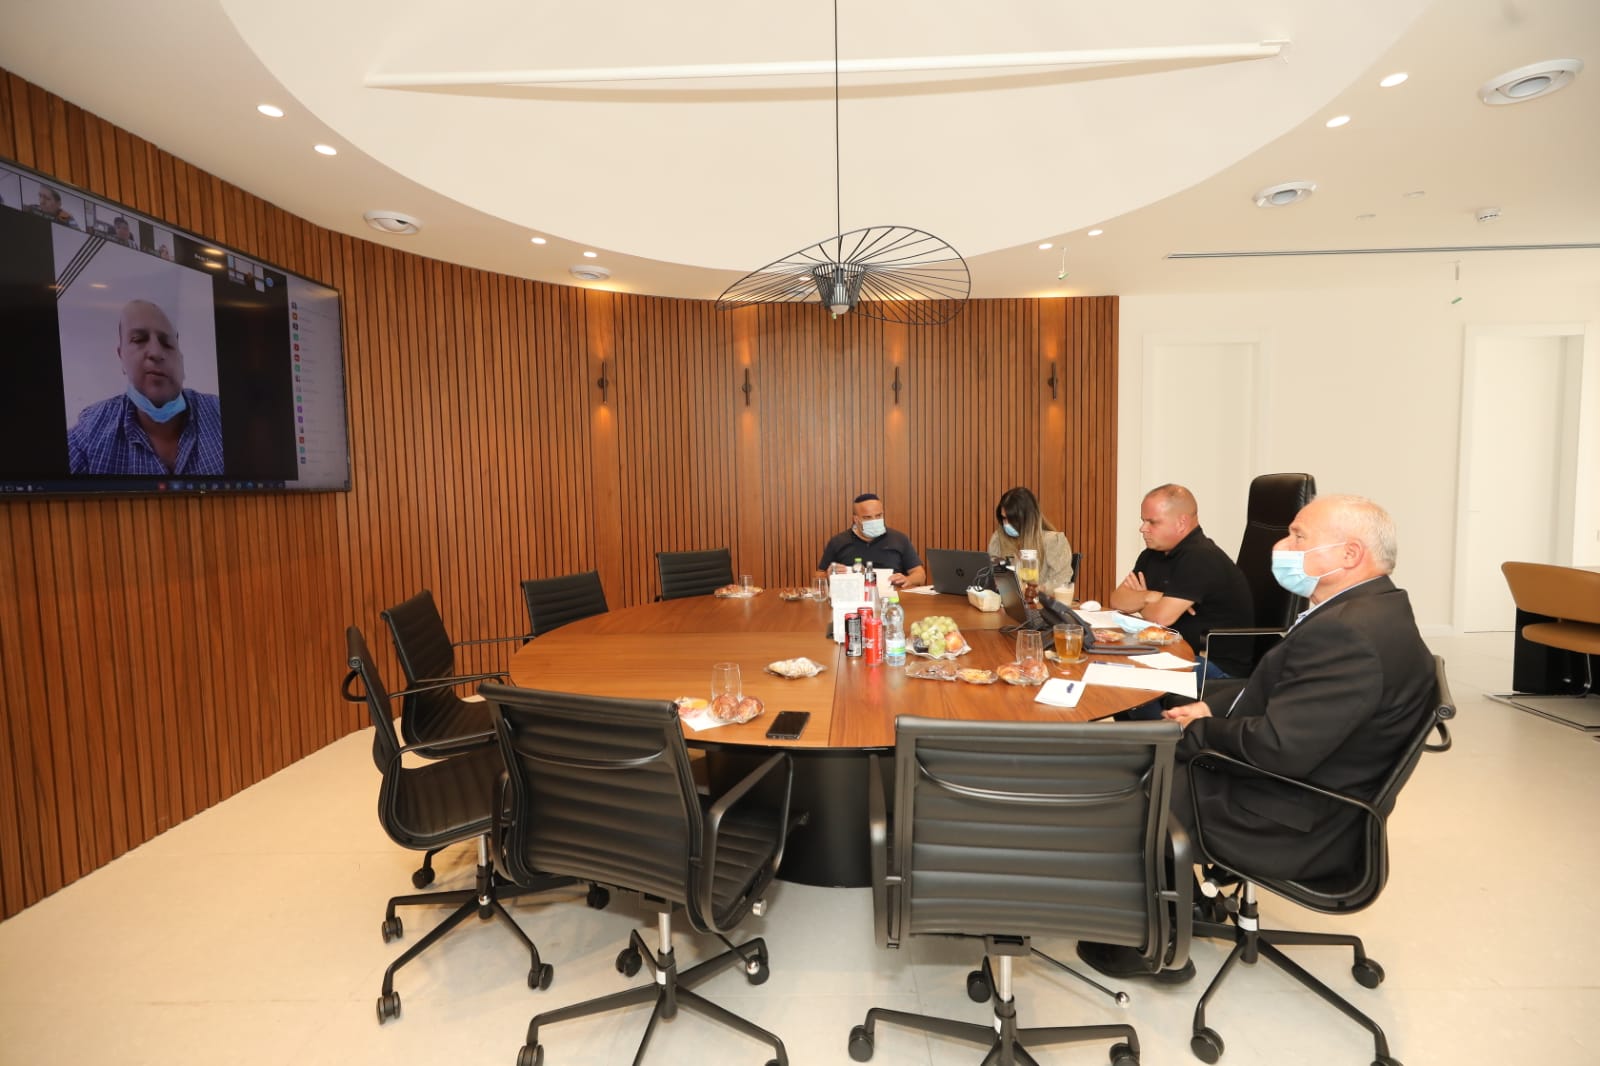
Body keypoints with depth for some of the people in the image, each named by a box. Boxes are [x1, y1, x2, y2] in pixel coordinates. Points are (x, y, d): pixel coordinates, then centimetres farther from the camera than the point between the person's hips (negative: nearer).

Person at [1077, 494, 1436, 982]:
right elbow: (1276, 690, 13)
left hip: (1297, 830, -10)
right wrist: (1211, 708, 1)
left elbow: (1280, 749, -32)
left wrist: (1203, 729, -14)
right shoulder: (1369, 609, 4)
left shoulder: (1350, 634, -29)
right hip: (1304, 794, 10)